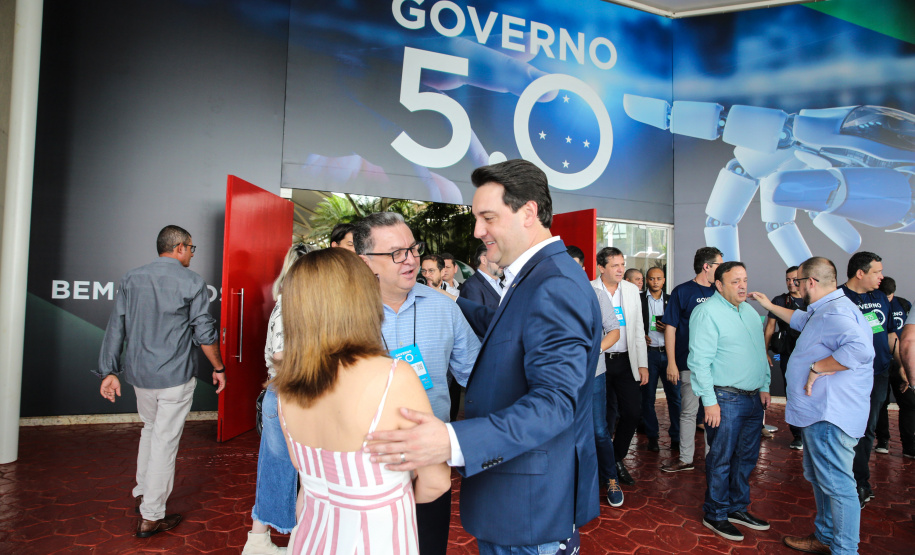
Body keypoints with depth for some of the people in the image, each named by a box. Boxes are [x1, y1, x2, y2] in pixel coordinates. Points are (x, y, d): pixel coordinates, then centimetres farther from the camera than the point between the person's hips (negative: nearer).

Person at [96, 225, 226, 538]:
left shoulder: (131, 278, 5)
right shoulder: (191, 283, -10)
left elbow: (116, 327, 3)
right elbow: (205, 333, -8)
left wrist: (110, 371, 6)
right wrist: (219, 368, 3)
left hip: (139, 373, 6)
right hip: (175, 377, -5)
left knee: (150, 429, 26)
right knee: (165, 441, 4)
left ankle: (142, 492, 37)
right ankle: (151, 517, 13)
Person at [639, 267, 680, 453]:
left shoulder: (671, 300, 10)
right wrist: (640, 336, -10)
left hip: (669, 352, 1)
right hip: (648, 352, -1)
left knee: (675, 396, 0)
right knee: (648, 397, 5)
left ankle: (676, 436, 12)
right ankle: (652, 436, 17)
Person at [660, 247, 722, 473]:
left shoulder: (717, 292, 8)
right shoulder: (682, 291, -5)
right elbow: (670, 327, -6)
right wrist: (671, 362, -11)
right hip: (690, 364, -4)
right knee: (688, 411, 6)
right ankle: (685, 458, 18)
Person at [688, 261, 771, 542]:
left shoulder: (750, 312, 13)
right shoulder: (707, 312, -13)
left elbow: (760, 352, 21)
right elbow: (700, 360, -17)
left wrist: (764, 387, 14)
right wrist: (709, 401, -18)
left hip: (753, 398, 8)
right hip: (726, 399, -8)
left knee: (747, 456, 16)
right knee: (721, 459, 2)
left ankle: (737, 508, 32)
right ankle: (715, 514, 18)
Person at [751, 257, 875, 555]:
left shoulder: (835, 313, -21)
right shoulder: (823, 311, 15)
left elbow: (860, 349, -38)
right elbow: (800, 320, 38)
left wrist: (817, 367, -28)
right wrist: (770, 306, 40)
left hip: (830, 417, -12)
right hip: (817, 412, 12)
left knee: (836, 484, -1)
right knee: (818, 478, 22)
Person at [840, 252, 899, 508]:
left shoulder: (880, 297, 12)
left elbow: (891, 334, 19)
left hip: (879, 374, 7)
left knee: (868, 429, 13)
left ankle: (858, 481, 26)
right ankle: (862, 483, 13)